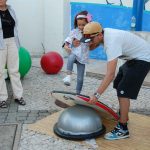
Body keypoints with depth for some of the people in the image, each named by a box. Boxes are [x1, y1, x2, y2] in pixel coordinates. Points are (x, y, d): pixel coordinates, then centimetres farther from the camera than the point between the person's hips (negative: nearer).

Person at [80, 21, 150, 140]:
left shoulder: (112, 42, -33)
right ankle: (123, 115, 35)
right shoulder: (104, 33, -7)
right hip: (133, 58, 10)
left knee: (123, 91, -14)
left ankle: (122, 129, -7)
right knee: (118, 84, 19)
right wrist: (80, 44, -12)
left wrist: (97, 95, -39)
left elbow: (110, 74, -39)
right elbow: (91, 47, 10)